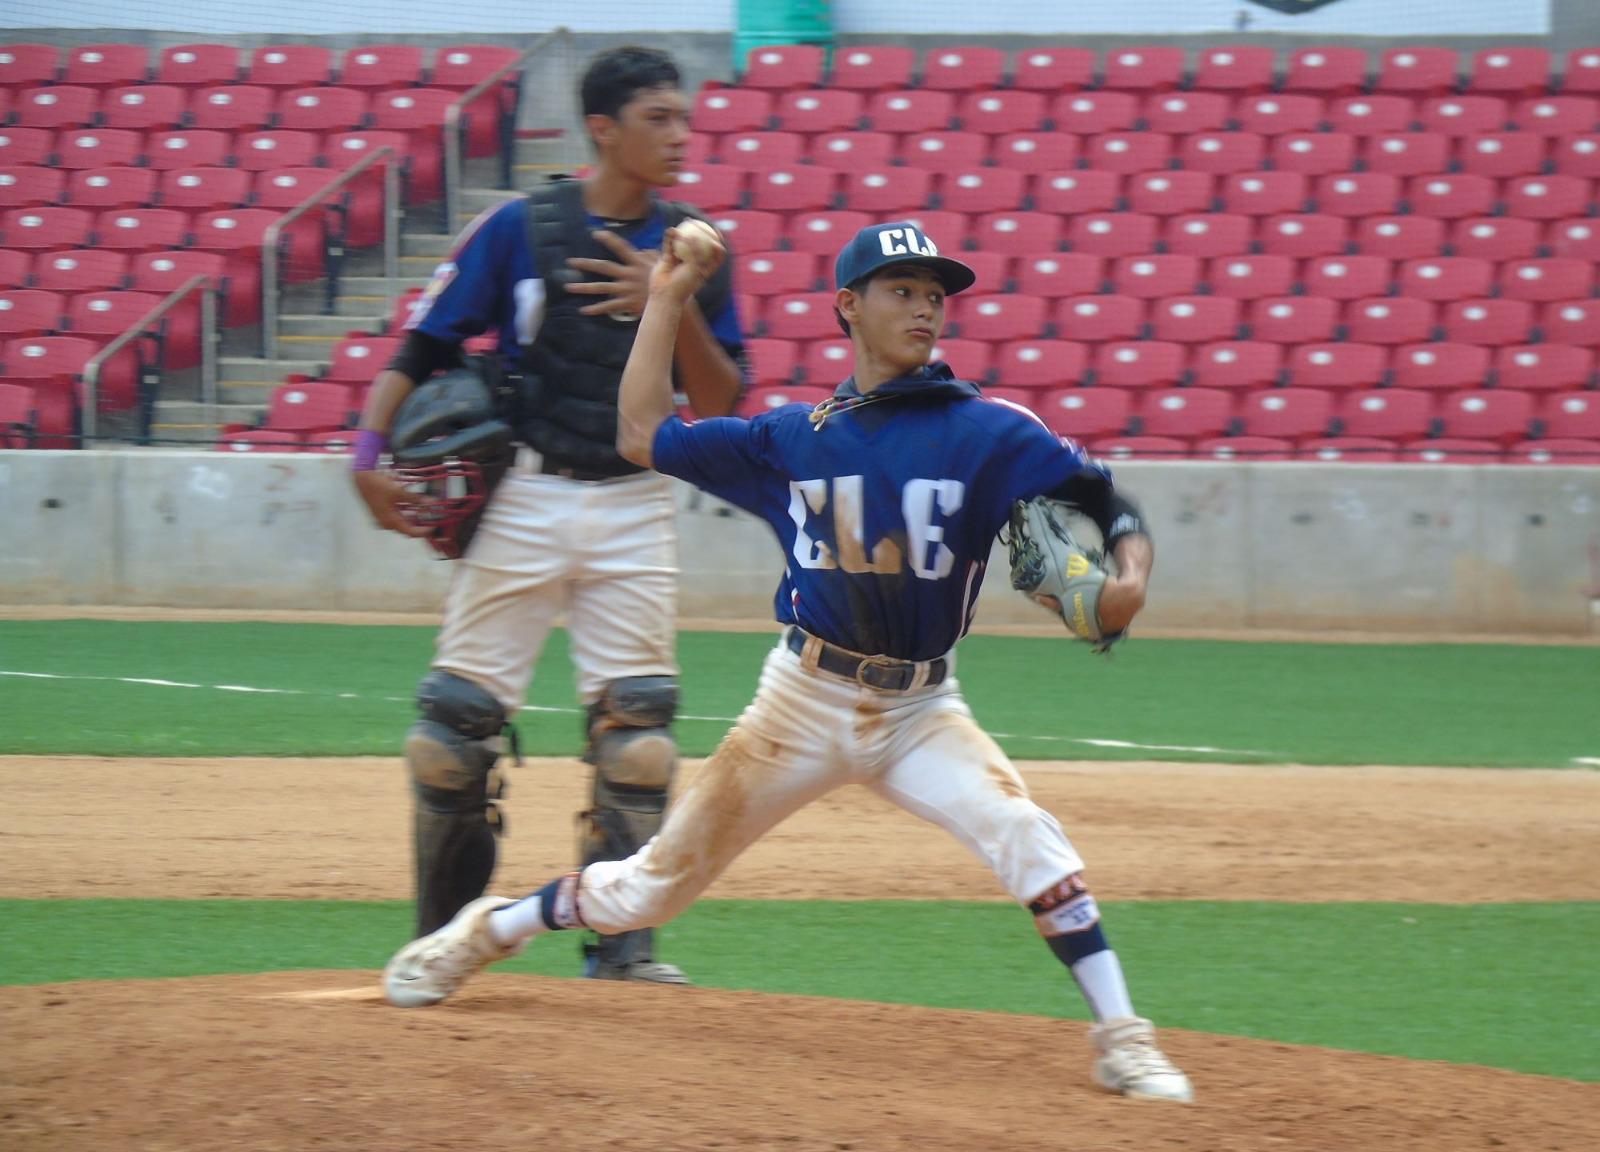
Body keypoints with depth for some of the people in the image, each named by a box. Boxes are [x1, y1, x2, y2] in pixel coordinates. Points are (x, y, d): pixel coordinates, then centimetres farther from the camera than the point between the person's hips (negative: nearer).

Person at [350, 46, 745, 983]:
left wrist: (678, 308, -14)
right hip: (524, 499, -2)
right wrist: (371, 456, -12)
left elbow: (722, 408, 2)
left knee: (637, 722, -5)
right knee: (460, 714, -1)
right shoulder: (519, 229, -2)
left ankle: (620, 942, 3)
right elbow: (424, 349, 0)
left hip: (633, 509, 2)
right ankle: (444, 934, 13)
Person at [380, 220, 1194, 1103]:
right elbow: (642, 435, 11)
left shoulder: (989, 434, -7)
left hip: (919, 712, -1)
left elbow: (1102, 505, -13)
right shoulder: (794, 439, 3)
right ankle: (487, 931, 31)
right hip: (803, 702, 1)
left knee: (1024, 835, -26)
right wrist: (666, 300, 12)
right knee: (653, 886, 6)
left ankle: (1121, 1040, -20)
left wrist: (1129, 575, -35)